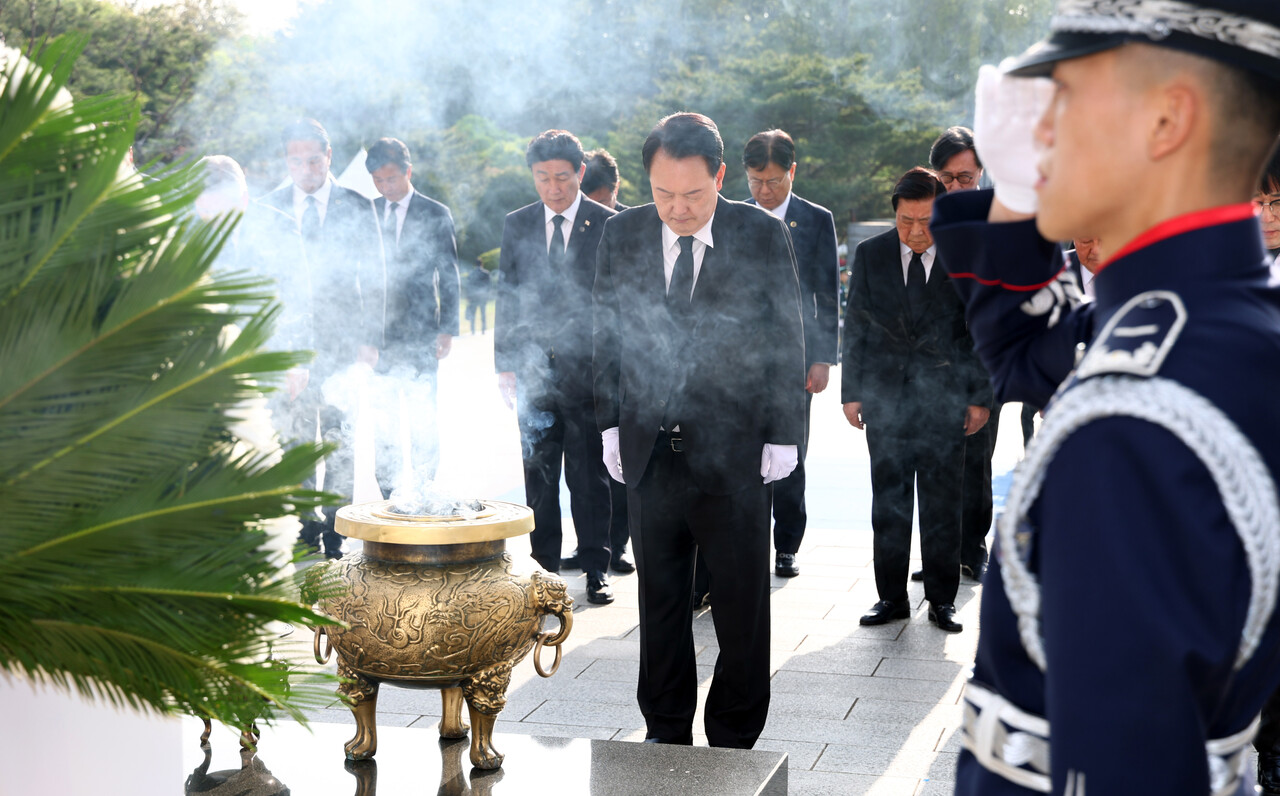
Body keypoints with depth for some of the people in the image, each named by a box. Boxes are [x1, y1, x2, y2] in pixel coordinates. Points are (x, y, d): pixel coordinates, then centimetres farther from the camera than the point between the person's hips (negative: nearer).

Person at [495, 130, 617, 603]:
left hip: (589, 371, -3)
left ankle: (595, 569, 10)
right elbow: (506, 297, 11)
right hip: (534, 369, 3)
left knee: (590, 476, 1)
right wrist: (505, 365, 4)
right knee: (538, 475, 9)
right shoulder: (517, 225, 9)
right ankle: (544, 565, 19)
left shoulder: (608, 225, -1)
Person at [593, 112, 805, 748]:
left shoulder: (762, 235, -4)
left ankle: (733, 741, 21)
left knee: (741, 602, 6)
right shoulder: (622, 234, 4)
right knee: (659, 599, 12)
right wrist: (610, 423, 6)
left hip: (734, 451, -2)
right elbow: (607, 334, 11)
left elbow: (787, 340, -1)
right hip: (649, 450, 3)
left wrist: (783, 434, -3)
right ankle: (666, 732, 26)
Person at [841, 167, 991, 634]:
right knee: (888, 503, 7)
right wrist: (852, 391, 2)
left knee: (942, 504, 5)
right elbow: (855, 326, 6)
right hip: (885, 398, 1)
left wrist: (980, 397, -1)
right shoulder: (870, 254, 2)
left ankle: (942, 600, 18)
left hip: (944, 399, -1)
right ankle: (891, 597, 18)